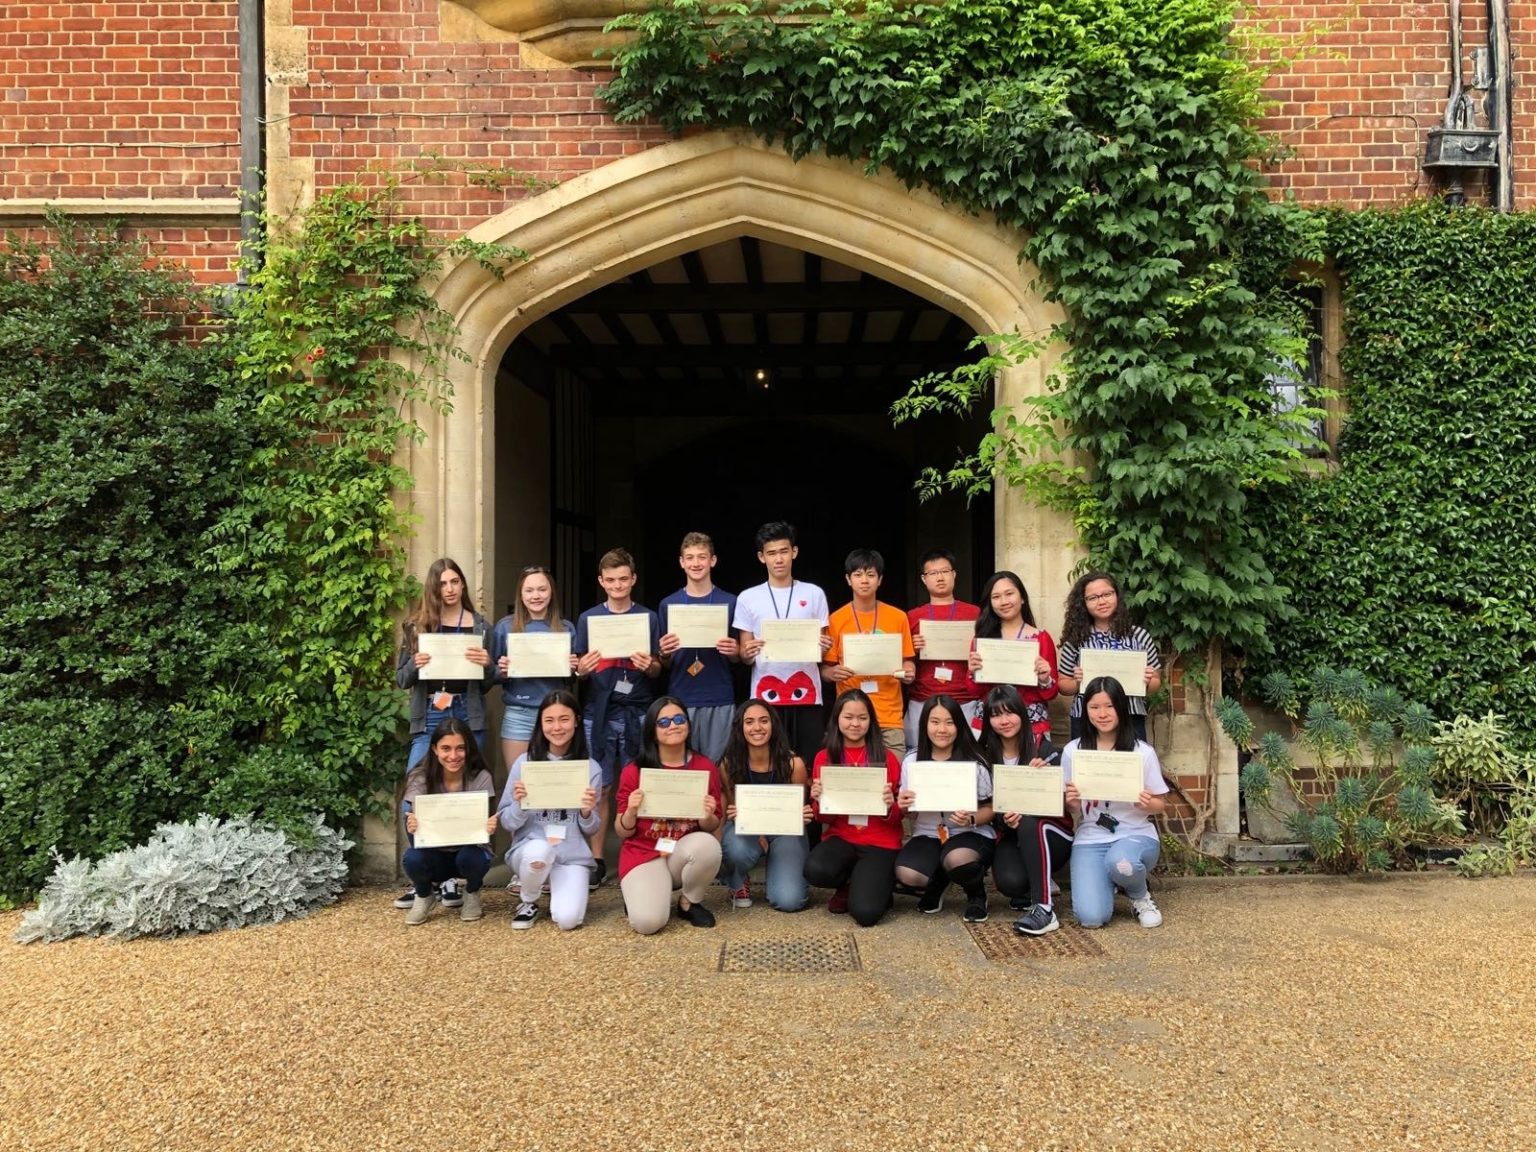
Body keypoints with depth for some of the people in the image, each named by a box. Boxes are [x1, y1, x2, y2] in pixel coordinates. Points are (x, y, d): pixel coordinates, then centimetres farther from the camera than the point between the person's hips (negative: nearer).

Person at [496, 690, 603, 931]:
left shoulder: (591, 768, 0)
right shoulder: (525, 762, -2)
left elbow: (590, 830, 7)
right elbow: (507, 822, 1)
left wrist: (587, 812, -15)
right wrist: (519, 803, -19)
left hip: (572, 855, 0)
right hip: (529, 849, 0)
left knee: (567, 919, -24)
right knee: (540, 849, -36)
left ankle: (559, 888, 14)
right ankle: (527, 902, -3)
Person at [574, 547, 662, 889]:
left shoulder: (648, 617, 5)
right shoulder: (588, 619, 7)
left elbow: (657, 670, 5)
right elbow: (578, 668, 9)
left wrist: (649, 665, -17)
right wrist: (581, 669, -14)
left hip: (638, 713, -1)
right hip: (600, 713, 1)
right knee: (600, 789, 3)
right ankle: (596, 860, 11)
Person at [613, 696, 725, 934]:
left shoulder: (706, 767, -3)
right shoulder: (634, 770, -8)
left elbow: (712, 827, 4)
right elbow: (622, 832, -2)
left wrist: (708, 817, -19)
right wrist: (631, 811, -23)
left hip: (685, 852, 2)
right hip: (643, 853, -2)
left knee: (708, 845, -34)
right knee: (648, 922, -28)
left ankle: (689, 902, -2)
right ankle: (639, 893, 11)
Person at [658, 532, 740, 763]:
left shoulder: (730, 603, 4)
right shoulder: (668, 604, 6)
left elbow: (738, 658, 10)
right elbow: (665, 665, 11)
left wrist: (733, 651, -12)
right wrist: (665, 654, -10)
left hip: (720, 702, -1)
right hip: (680, 700, 1)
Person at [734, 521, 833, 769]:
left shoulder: (814, 594, 8)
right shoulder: (748, 598, 7)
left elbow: (821, 645, 11)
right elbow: (745, 655, 7)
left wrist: (824, 646, -12)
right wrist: (748, 653, -16)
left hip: (806, 695, 0)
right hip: (765, 696, 0)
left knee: (808, 763, -1)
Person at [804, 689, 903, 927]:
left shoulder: (887, 757, -2)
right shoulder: (825, 757, 1)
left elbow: (897, 816, 2)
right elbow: (823, 818, 4)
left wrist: (890, 806, -20)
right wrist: (818, 800, -17)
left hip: (880, 842, -2)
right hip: (841, 837, 2)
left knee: (865, 913, -23)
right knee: (815, 870, -32)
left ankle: (879, 883, 14)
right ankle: (850, 884, 5)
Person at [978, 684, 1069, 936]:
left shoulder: (1043, 748, -8)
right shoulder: (985, 755, -1)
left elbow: (1062, 803, -9)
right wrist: (1005, 818, -22)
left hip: (1049, 834, -2)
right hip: (1011, 836, 2)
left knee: (1030, 822, -37)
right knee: (1009, 882, -30)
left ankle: (1044, 909, -35)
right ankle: (1037, 887, 8)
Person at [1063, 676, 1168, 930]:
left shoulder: (1142, 752, -4)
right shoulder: (1072, 751, -1)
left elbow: (1160, 805, 4)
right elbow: (1072, 811, 6)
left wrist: (1147, 804, -19)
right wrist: (1070, 802, -17)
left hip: (1135, 834, -1)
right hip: (1090, 838, 1)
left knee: (1120, 863, -39)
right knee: (1091, 917, -20)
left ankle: (1141, 897, 0)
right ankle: (1108, 883, 18)